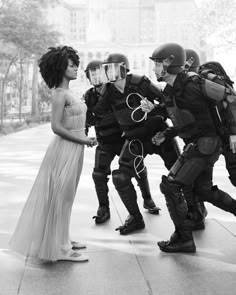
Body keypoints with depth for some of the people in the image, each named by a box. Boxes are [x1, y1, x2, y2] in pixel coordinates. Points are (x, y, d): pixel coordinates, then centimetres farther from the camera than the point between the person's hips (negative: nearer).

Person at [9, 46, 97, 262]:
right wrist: (83, 140, -17)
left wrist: (85, 139, 6)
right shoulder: (60, 94, -15)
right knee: (60, 198, 0)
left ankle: (62, 240, 32)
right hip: (65, 149, -9)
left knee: (65, 197, 17)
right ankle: (60, 249, 11)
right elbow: (56, 127, -21)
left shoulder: (68, 92, 12)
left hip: (74, 150, 9)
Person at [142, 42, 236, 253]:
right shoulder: (171, 91, 7)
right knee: (204, 190, 19)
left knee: (170, 186, -8)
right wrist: (165, 135, 8)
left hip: (204, 145, -9)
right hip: (197, 144, 9)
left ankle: (184, 239, 3)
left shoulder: (194, 85, -20)